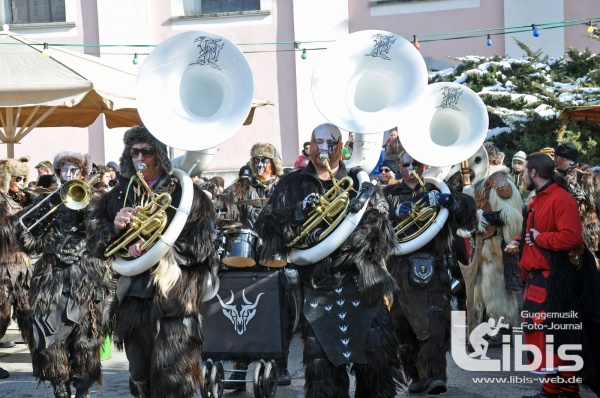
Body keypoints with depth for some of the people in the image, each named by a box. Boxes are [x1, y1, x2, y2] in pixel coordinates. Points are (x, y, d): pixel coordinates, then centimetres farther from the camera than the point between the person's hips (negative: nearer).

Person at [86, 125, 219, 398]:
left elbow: (200, 245, -10)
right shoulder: (120, 195, 12)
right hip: (132, 301, 5)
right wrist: (114, 228, -10)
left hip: (172, 302, -5)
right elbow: (95, 243, 10)